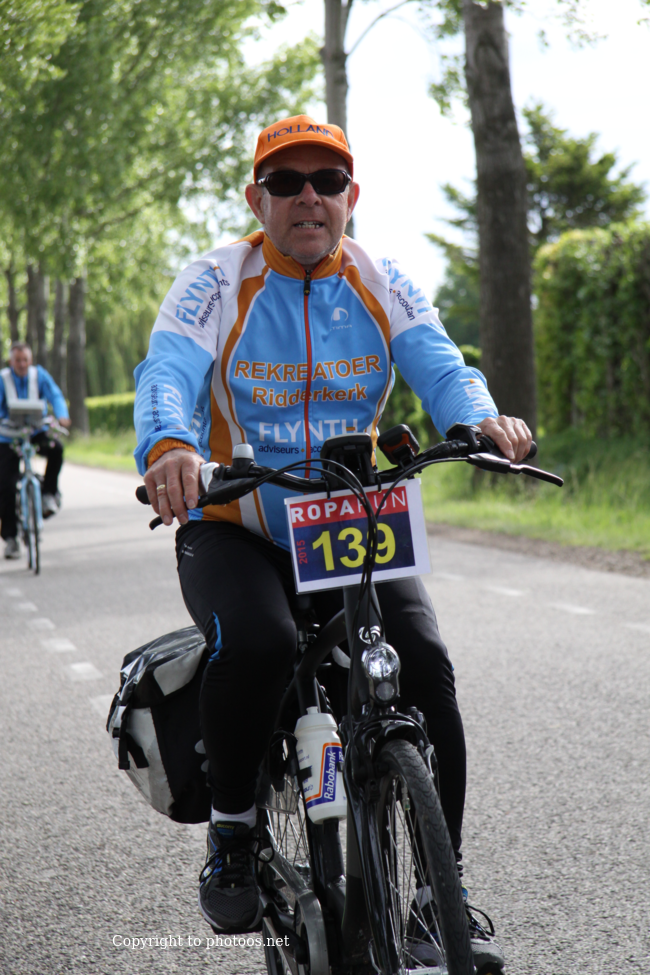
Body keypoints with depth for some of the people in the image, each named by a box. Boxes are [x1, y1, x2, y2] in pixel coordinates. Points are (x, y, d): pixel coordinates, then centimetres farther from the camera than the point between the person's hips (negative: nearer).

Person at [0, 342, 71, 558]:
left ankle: (49, 493, -9)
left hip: (36, 432, 1)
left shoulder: (39, 375, -2)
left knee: (55, 448, -32)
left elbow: (55, 396, -11)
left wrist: (62, 416, -31)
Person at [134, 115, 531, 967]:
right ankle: (232, 825, -6)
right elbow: (167, 374, -20)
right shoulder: (216, 283, -4)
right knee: (255, 642, -33)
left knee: (425, 663, -20)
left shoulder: (382, 284, 5)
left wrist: (482, 418, -35)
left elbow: (438, 365, -11)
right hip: (232, 530, -2)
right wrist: (170, 446, -44)